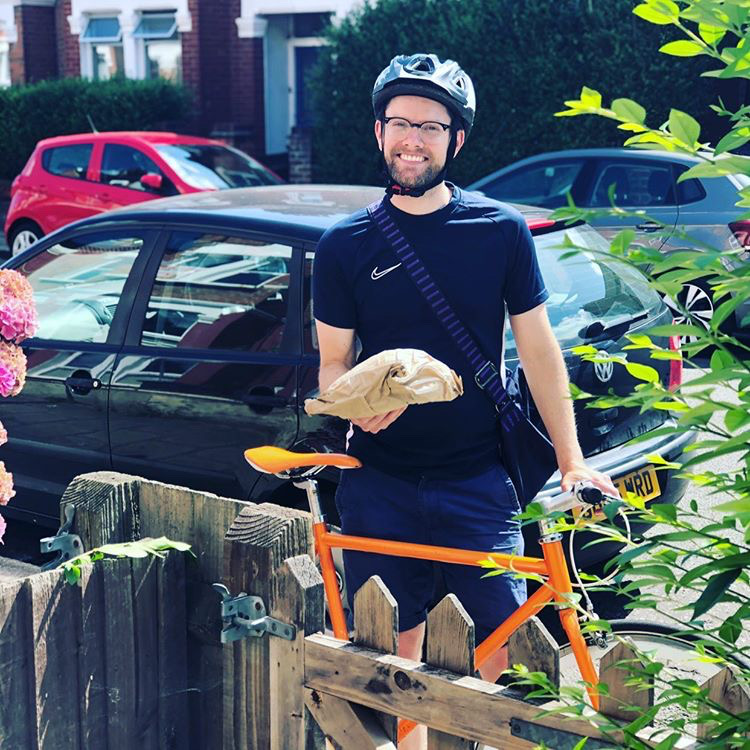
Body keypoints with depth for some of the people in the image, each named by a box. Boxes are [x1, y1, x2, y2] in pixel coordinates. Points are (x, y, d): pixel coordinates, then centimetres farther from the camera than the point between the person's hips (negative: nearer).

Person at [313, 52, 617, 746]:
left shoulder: (502, 231, 1)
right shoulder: (344, 245, 2)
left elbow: (538, 349, 5)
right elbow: (332, 364, 5)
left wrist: (571, 460, 2)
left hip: (477, 480, 0)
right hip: (379, 484, 1)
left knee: (501, 651, -2)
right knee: (395, 656, 6)